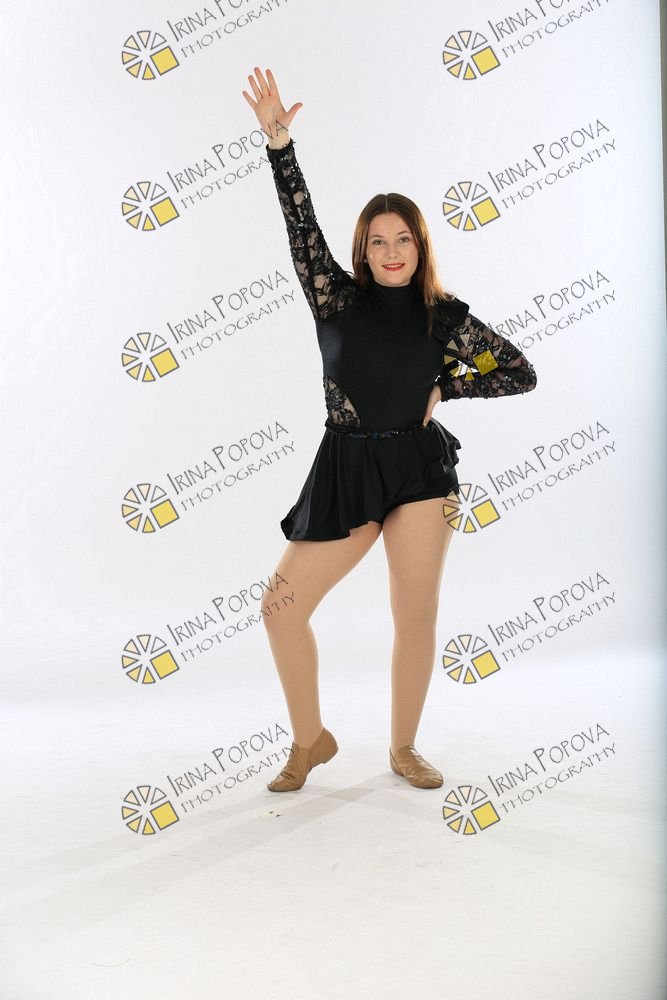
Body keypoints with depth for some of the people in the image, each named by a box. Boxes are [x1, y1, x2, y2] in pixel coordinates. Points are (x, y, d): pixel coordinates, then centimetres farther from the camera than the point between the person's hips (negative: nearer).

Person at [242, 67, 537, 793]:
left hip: (418, 465, 0)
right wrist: (278, 141, -18)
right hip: (345, 469, 1)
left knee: (415, 616, 0)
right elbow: (302, 226, -9)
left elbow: (522, 374, 7)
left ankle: (404, 749, 19)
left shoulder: (446, 316, 2)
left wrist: (445, 389, 0)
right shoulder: (337, 299, 2)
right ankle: (310, 739, 17)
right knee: (281, 606, -3)